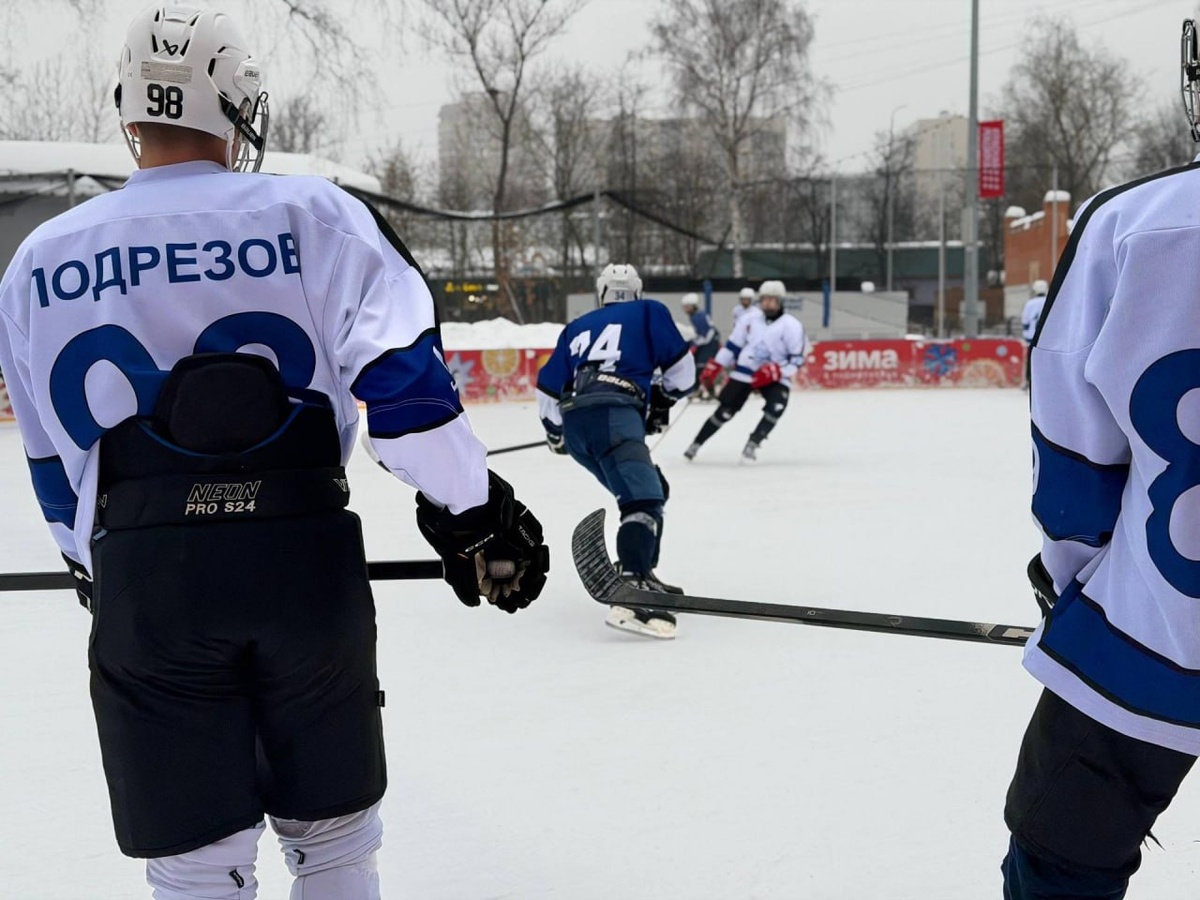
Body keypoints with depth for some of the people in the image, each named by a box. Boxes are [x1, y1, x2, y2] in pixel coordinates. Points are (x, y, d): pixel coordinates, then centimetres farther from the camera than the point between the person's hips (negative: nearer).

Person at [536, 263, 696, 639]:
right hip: (614, 412, -6)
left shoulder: (578, 328, 31)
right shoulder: (649, 312, 20)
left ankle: (640, 574, 18)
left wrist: (555, 434, 46)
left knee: (651, 489, 23)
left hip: (574, 424, 6)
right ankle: (630, 592, -43)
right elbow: (680, 369, 14)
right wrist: (662, 401, 33)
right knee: (643, 498, -21)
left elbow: (549, 390, 30)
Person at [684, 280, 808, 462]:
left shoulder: (791, 326, -10)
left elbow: (797, 358, -10)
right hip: (744, 373, 1)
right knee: (725, 411, 0)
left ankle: (752, 444, -11)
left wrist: (774, 371, -23)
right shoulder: (749, 319, -1)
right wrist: (713, 368, 4)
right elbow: (733, 346, 8)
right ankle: (696, 444, 14)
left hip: (774, 378, -1)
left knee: (776, 406, -27)